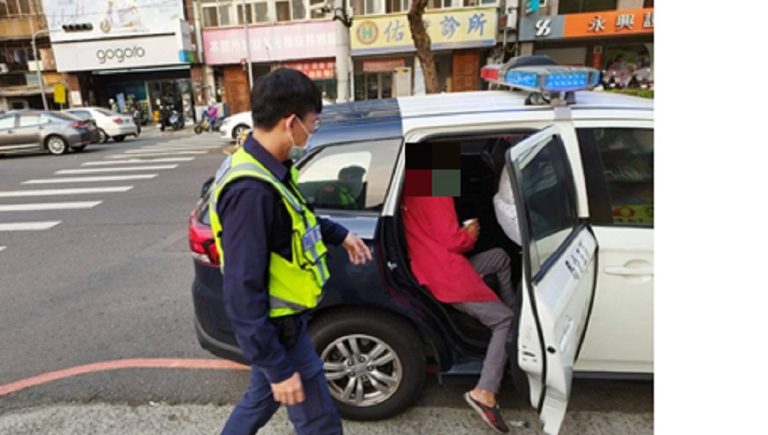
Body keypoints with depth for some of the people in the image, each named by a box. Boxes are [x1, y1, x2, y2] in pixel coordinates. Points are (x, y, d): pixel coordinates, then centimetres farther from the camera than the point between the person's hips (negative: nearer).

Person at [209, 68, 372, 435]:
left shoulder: (268, 166, -2)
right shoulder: (251, 190, -32)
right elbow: (242, 292, -29)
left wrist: (340, 234, 20)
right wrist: (279, 367, -23)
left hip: (277, 320, 9)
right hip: (276, 326, -9)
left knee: (262, 397, 29)